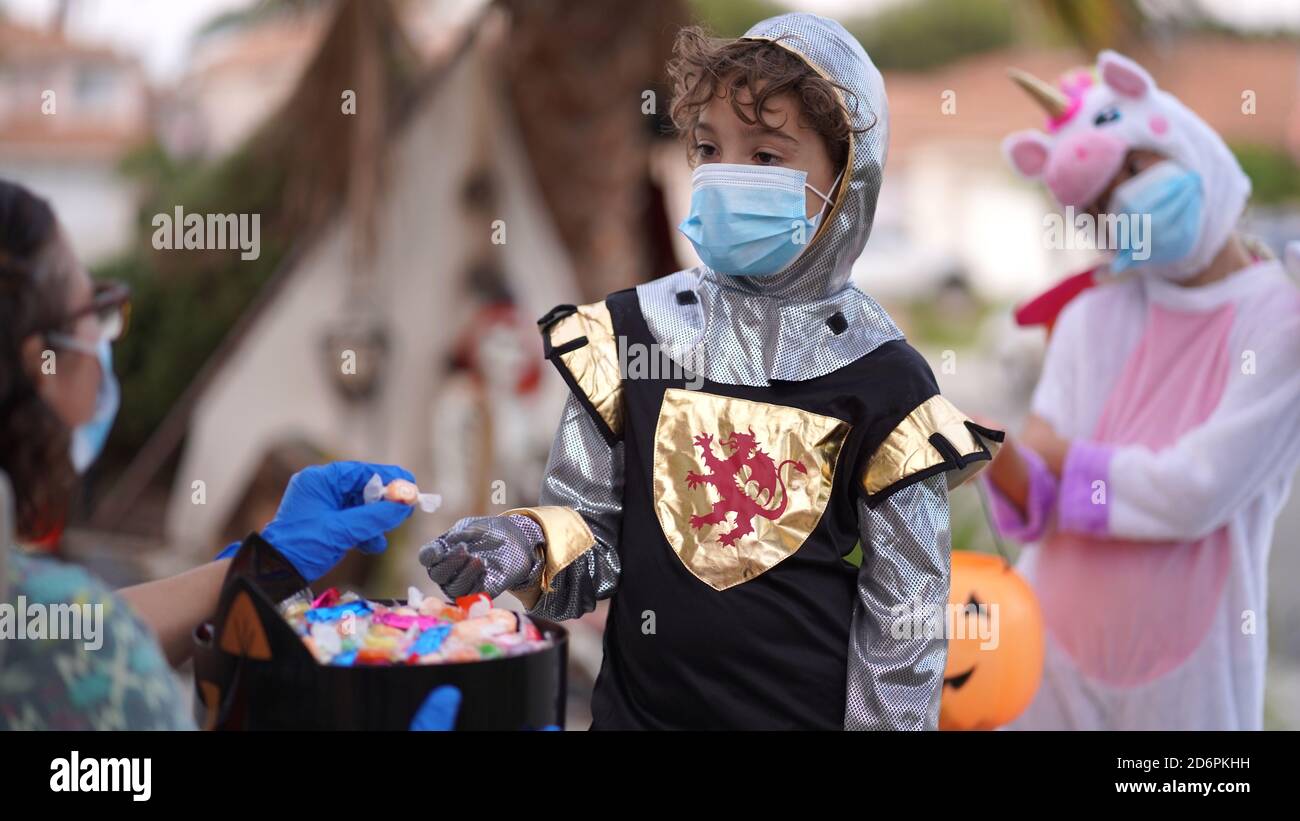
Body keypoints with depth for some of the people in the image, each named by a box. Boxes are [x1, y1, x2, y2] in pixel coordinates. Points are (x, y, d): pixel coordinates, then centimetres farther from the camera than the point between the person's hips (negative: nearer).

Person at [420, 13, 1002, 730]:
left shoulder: (882, 379, -10)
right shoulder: (631, 331, -6)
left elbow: (903, 614, -5)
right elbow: (589, 541, -2)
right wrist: (527, 546, -21)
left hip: (808, 710, -1)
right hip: (637, 704, 2)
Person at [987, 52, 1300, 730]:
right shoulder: (1090, 318, 6)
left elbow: (1195, 493, -18)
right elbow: (1040, 504, -2)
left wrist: (1061, 455, -5)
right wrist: (999, 458, -23)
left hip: (1186, 671, -3)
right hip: (1056, 652, 3)